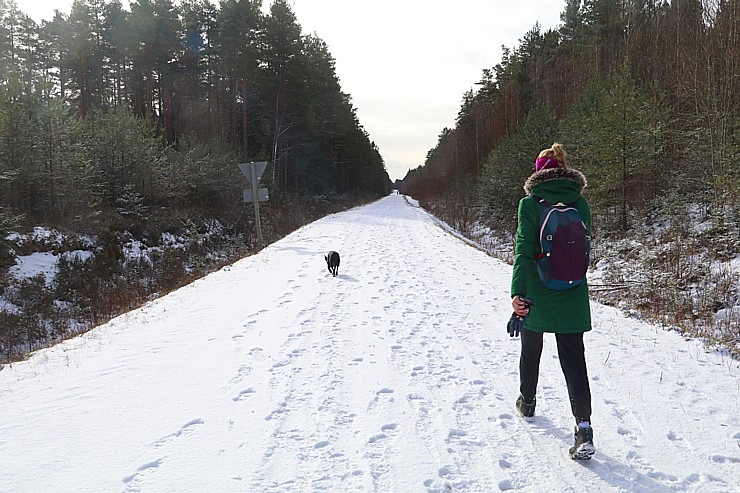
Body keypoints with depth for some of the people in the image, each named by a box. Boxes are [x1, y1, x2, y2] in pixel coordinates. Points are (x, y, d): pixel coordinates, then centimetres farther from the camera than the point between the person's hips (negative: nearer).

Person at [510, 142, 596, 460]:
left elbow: (524, 250, -18)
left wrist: (517, 291, -24)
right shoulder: (580, 203, 2)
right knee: (573, 360, 2)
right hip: (572, 297, 2)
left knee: (530, 351, 20)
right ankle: (584, 427, -8)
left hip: (536, 294, -2)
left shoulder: (530, 203, -9)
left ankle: (527, 402, 40)